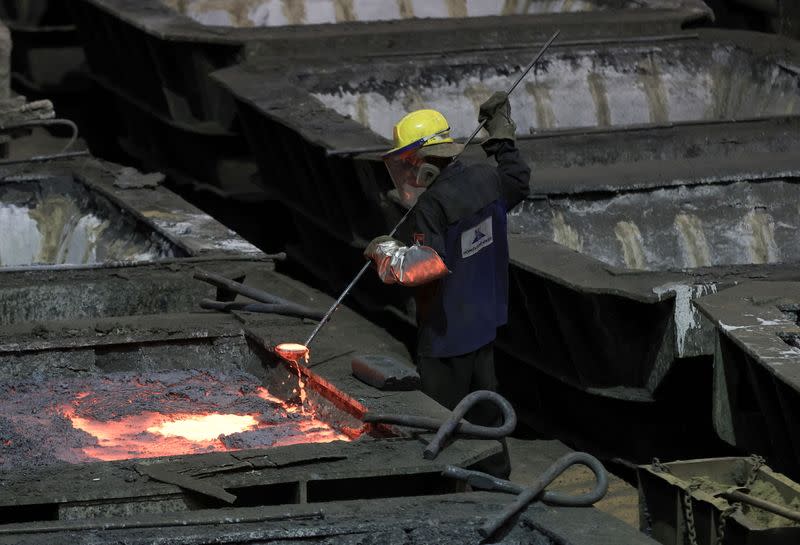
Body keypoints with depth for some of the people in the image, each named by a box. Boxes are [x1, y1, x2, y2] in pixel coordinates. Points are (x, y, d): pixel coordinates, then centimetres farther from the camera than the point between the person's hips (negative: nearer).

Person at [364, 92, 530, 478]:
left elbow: (427, 263, -30)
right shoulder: (485, 180, 0)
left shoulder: (434, 204, -24)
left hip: (447, 329, -9)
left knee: (443, 415, 0)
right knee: (483, 400, 21)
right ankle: (495, 474, 32)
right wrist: (502, 137, 32)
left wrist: (388, 255, -15)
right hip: (485, 318, 9)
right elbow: (517, 182, 23)